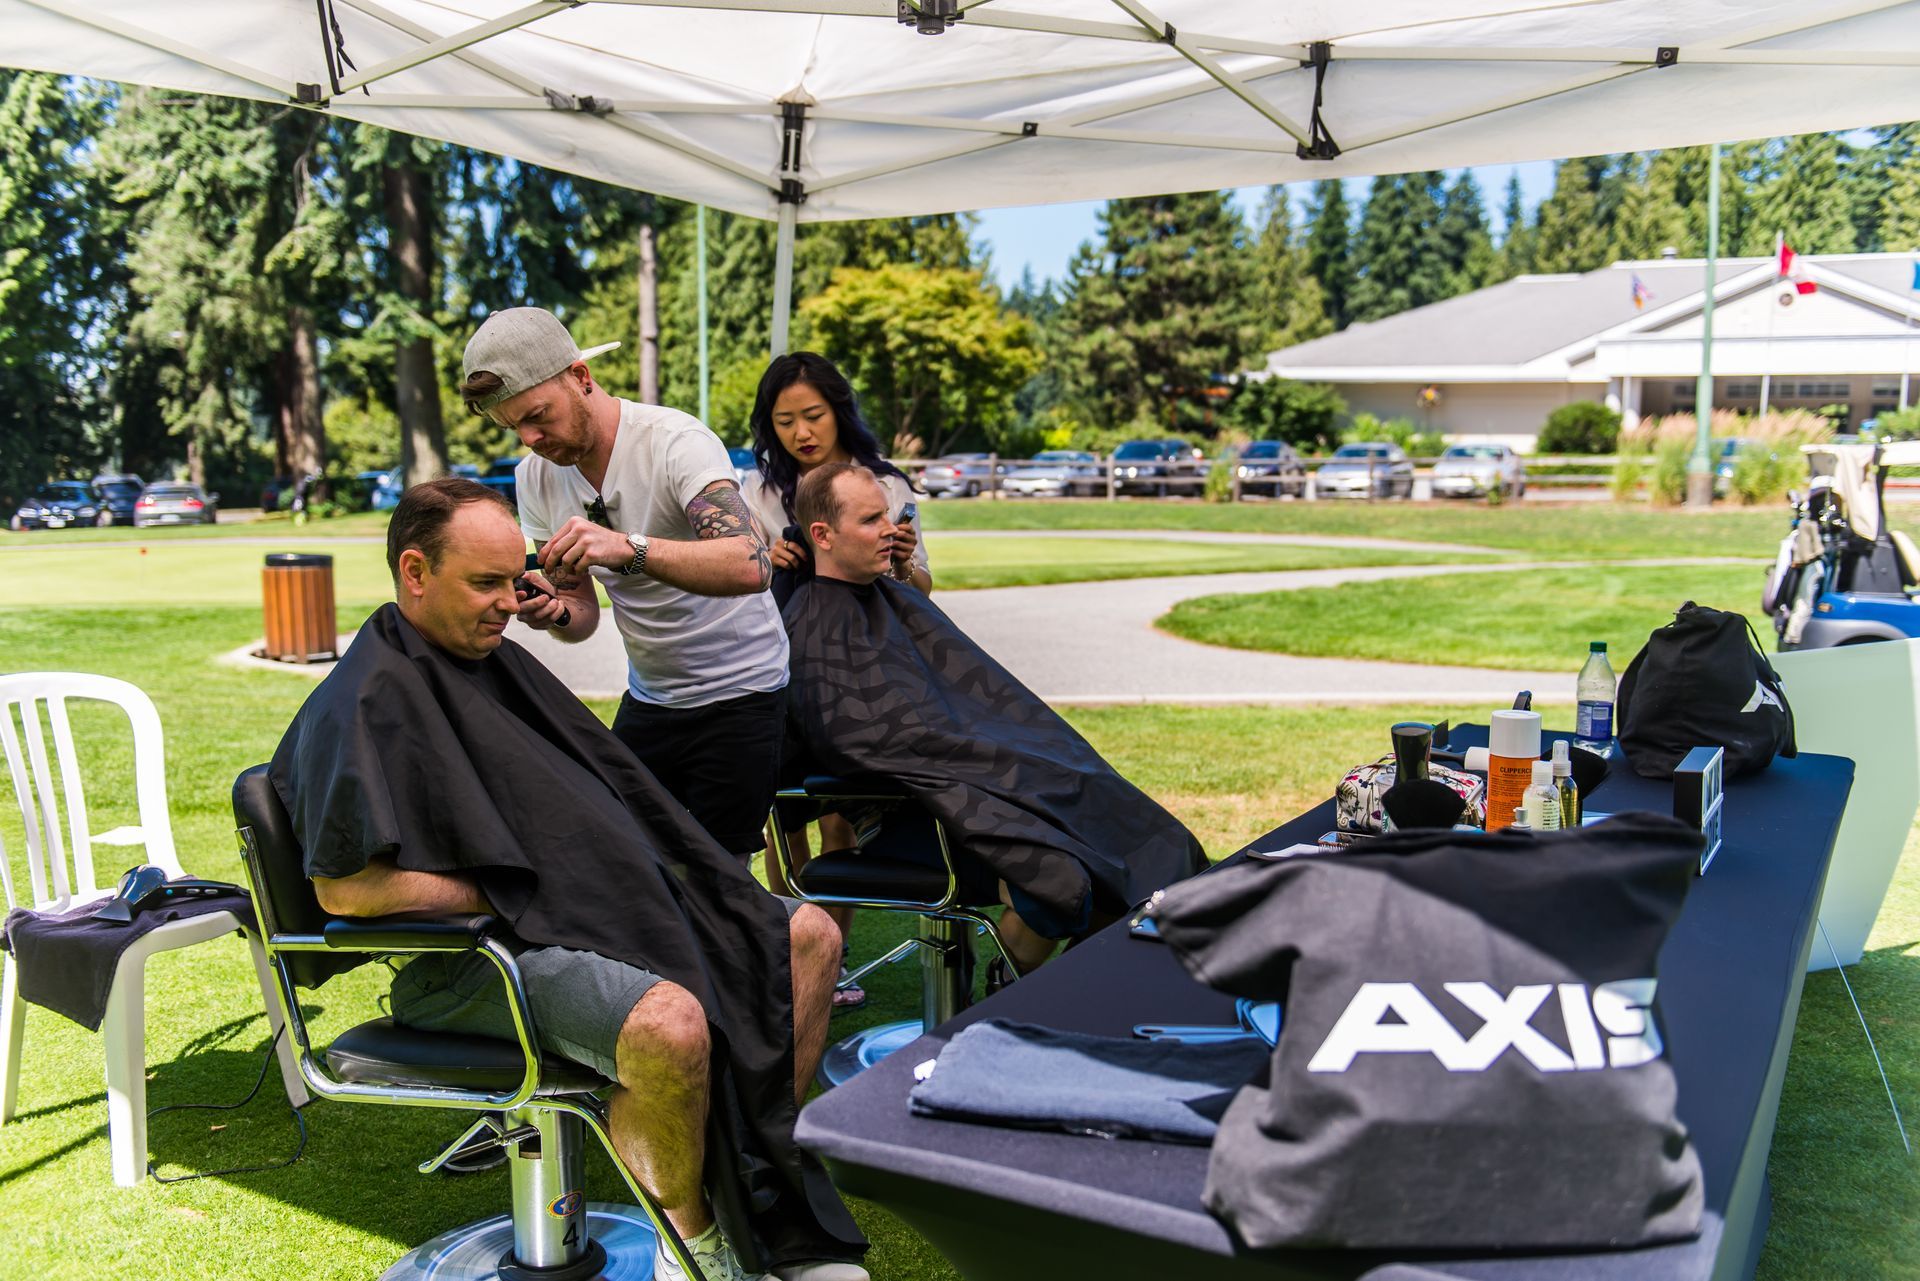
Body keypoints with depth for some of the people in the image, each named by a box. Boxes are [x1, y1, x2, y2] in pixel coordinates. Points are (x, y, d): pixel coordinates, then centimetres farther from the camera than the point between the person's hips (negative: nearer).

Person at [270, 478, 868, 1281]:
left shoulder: (491, 657, 17)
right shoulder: (369, 702, -12)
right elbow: (344, 887, -19)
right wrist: (504, 895, -15)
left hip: (592, 903, 10)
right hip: (481, 955, -9)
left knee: (807, 939, 2)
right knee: (670, 1026, -36)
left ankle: (761, 1194, 7)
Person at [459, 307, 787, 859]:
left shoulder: (673, 440, -20)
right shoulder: (535, 477, -1)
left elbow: (751, 566, -36)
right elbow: (584, 616, 5)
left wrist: (630, 548, -48)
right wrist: (554, 612, -18)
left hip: (740, 695, -6)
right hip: (647, 701, 6)